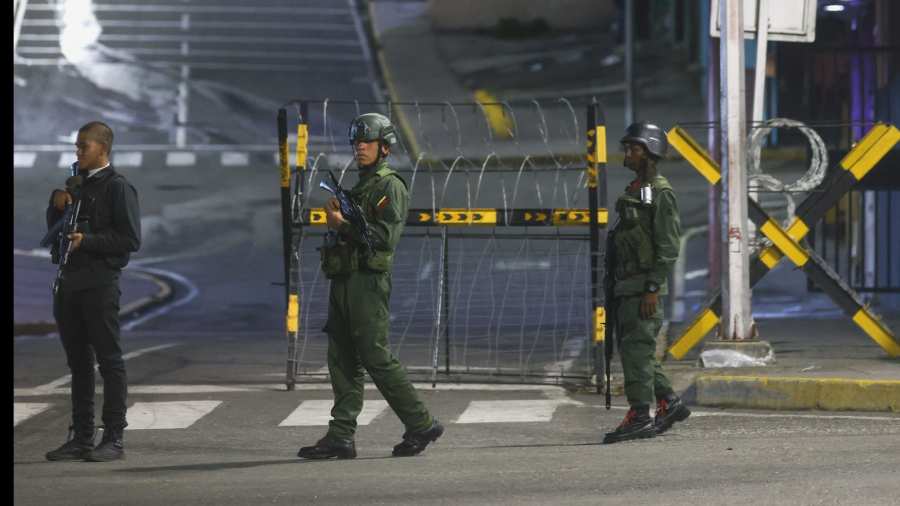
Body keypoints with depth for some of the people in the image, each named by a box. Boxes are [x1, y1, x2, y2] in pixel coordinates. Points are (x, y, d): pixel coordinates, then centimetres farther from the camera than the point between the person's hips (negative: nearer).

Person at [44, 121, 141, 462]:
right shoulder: (75, 184, 17)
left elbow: (131, 239, -12)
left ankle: (114, 438, -5)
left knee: (109, 360, -5)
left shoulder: (117, 188, -6)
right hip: (69, 282, 8)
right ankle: (81, 437, 14)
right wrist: (57, 206, 2)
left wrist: (87, 240, -19)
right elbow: (54, 230, 21)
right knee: (78, 362, 10)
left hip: (100, 283, -8)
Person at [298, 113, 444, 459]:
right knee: (342, 361, 4)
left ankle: (421, 425, 0)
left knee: (377, 359, -9)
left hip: (368, 283, -9)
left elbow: (386, 236, -18)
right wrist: (335, 220, 11)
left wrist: (343, 224, -16)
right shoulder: (359, 187, 21)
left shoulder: (391, 187, -7)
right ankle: (340, 438, 4)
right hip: (344, 283, 9)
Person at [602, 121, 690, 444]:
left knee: (637, 348, -11)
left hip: (644, 287, -9)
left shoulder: (660, 193, -10)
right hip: (625, 285, 9)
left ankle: (639, 416, -12)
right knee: (631, 350, 10)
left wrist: (653, 288, -22)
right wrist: (612, 283, 20)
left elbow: (668, 247, -16)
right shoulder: (632, 193, 18)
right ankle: (669, 403, 18)